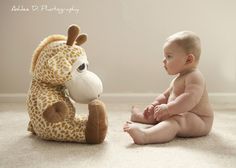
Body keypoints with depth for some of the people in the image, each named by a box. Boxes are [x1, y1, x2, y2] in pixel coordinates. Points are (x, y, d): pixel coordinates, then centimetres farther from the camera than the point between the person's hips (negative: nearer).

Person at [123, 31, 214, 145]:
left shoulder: (194, 77, -19)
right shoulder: (178, 79, 15)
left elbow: (189, 99, -35)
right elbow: (165, 96, 19)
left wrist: (167, 108, -40)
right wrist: (155, 104, 1)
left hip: (199, 121, -11)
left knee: (173, 121, -38)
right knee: (161, 115, 29)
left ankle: (144, 136, -63)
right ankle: (140, 116, 59)